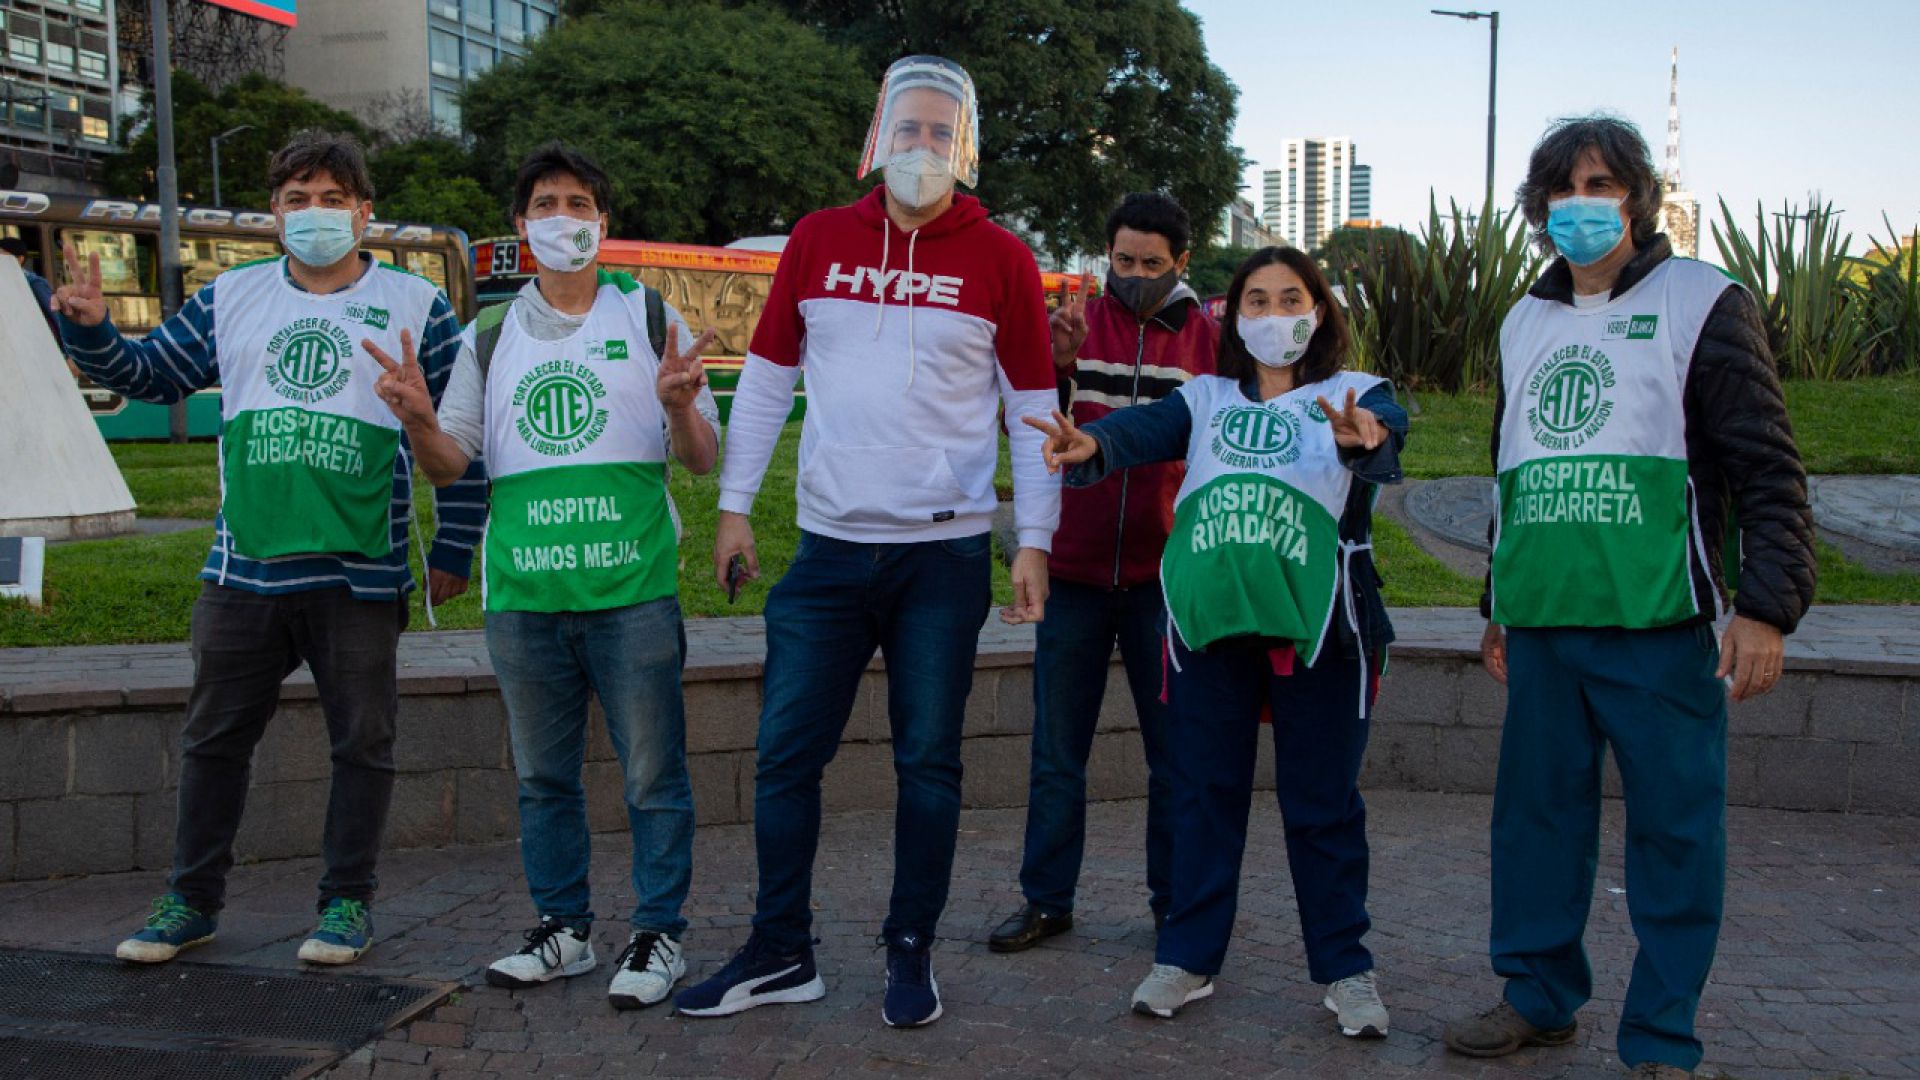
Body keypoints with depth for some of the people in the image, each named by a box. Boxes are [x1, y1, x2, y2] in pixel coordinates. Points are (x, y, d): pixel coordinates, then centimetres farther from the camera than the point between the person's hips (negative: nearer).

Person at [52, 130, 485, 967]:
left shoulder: (415, 306, 0)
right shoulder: (230, 299, 10)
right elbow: (149, 375, 19)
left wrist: (453, 551, 0)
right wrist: (91, 331, -2)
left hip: (361, 578, -3)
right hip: (242, 573, 3)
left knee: (362, 741, 5)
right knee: (213, 739, 10)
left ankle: (347, 902, 20)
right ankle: (192, 900, 25)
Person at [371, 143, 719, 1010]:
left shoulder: (650, 318, 6)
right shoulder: (489, 336, 13)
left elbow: (702, 459, 3)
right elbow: (451, 464, 11)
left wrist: (679, 406, -19)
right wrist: (417, 418, -10)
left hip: (632, 588, -3)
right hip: (523, 592, 3)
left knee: (652, 770, 1)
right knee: (543, 773, 12)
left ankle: (658, 933, 13)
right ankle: (563, 928, 26)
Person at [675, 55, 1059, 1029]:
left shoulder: (1000, 260, 1)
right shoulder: (818, 241, 5)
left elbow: (1032, 410, 3)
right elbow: (765, 380, 9)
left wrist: (1035, 541, -2)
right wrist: (734, 505, 6)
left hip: (946, 554, -2)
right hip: (829, 547, 2)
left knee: (927, 759, 6)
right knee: (786, 754, 4)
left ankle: (910, 955, 20)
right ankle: (780, 954, 19)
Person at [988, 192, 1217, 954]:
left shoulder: (1208, 339, 3)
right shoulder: (1072, 324, 4)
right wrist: (1057, 366, -23)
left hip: (1164, 577, 0)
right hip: (1074, 573, 1)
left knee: (1174, 752, 9)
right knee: (1057, 753, 8)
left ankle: (1175, 900, 22)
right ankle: (1047, 899, 20)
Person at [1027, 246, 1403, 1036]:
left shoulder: (1356, 396, 5)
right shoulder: (1206, 397, 12)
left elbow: (1386, 439, -18)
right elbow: (1146, 428, -8)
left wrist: (1362, 442, -43)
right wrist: (1092, 445, -31)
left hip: (1317, 624, -2)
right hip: (1210, 619, 2)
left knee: (1322, 803, 7)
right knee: (1204, 793, 10)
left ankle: (1344, 968, 20)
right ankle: (1188, 956, 22)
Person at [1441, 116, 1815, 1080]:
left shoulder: (1702, 304, 2)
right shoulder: (1525, 322, 17)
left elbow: (1770, 472, -3)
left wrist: (1767, 605, -13)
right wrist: (1498, 604, 24)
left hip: (1657, 627, -5)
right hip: (1542, 627, 5)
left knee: (1674, 827, 1)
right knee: (1535, 814, 9)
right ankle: (1539, 997, 24)